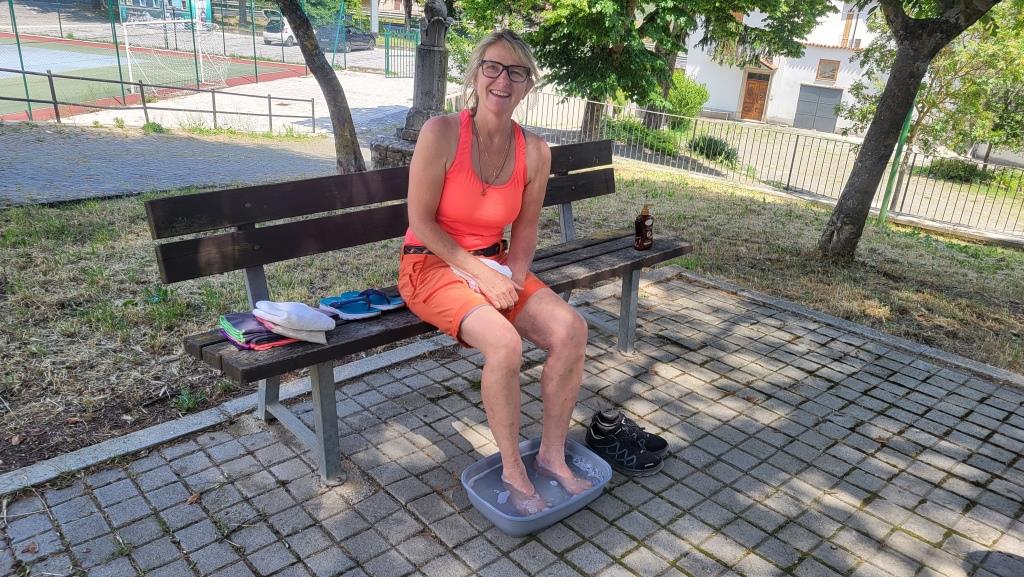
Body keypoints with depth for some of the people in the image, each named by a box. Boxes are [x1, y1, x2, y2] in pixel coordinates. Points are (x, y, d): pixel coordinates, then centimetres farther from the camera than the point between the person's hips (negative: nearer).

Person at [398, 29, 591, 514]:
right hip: (432, 266, -5)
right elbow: (420, 222, -15)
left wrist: (514, 278, -10)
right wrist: (479, 272, -19)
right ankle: (512, 469, -7)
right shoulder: (441, 133, -17)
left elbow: (525, 228, 7)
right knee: (505, 343, -30)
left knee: (571, 329, -16)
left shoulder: (535, 152, -4)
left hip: (494, 264, 5)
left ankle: (552, 454, 2)